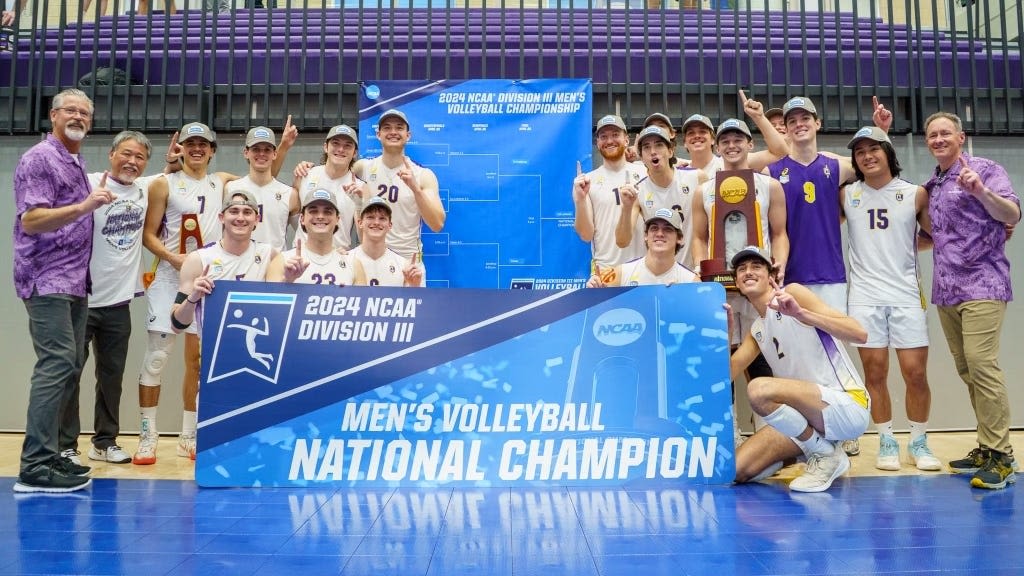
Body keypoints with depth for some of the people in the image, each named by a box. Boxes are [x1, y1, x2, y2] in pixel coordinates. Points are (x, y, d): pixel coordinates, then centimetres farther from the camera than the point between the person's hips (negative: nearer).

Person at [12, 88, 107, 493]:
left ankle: (47, 454, 15)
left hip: (74, 281, 9)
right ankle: (35, 466, -14)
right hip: (47, 280, -9)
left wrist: (97, 199, 16)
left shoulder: (77, 164, 19)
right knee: (57, 363, -16)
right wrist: (84, 207, -27)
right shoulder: (39, 159, -6)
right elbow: (31, 220, -17)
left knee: (69, 366, 8)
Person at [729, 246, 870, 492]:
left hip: (848, 403, -7)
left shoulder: (792, 293, -5)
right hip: (810, 413, 7)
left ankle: (826, 454, -10)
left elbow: (859, 334, -15)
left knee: (759, 389, -32)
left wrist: (800, 313, -28)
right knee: (735, 471, -6)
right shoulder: (756, 331, 18)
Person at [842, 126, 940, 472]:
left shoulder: (915, 194, 6)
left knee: (916, 372, -2)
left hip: (906, 294, 0)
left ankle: (918, 442, 15)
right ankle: (886, 441, 15)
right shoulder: (846, 195, 7)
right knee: (875, 373, 2)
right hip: (865, 296, 0)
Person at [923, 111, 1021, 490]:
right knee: (967, 371, 7)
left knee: (982, 365, -15)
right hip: (946, 290, 7)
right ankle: (987, 448, 14)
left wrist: (981, 191, -28)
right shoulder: (932, 185, 18)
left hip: (982, 285, -7)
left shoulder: (984, 169, -1)